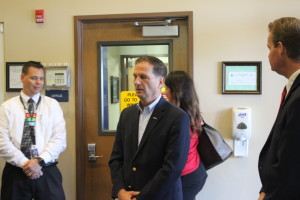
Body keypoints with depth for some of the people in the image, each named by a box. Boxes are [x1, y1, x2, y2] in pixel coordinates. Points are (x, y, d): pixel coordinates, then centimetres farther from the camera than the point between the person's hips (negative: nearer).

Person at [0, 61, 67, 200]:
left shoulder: (52, 105, 5)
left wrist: (39, 161, -14)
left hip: (47, 172, 0)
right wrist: (24, 163, -14)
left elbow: (59, 140, -2)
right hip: (15, 172, 0)